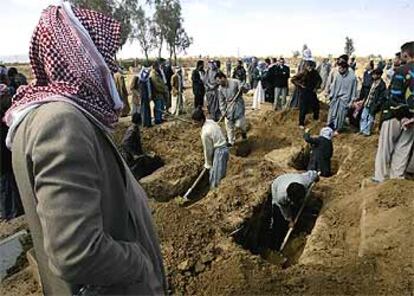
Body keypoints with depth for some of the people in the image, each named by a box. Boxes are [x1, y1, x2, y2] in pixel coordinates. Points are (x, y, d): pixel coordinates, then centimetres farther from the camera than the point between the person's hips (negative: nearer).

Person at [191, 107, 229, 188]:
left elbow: (208, 150, -13)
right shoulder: (210, 121, 1)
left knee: (215, 178, 2)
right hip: (224, 148, 10)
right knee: (220, 175, 21)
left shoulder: (205, 132, -24)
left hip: (219, 152, -10)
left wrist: (208, 164, 3)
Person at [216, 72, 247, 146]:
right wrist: (223, 111, -5)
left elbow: (242, 87, -7)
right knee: (229, 125, 5)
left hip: (238, 104, -4)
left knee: (239, 124, -5)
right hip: (229, 107, 4)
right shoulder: (220, 88, 1)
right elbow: (221, 101, 4)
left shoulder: (235, 82, -12)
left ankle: (244, 131, 32)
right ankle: (231, 141, 21)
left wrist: (242, 88, -31)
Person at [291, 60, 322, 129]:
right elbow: (293, 79, -13)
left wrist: (316, 87, 2)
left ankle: (316, 118, 39)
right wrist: (300, 85, -15)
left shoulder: (315, 73, -3)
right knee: (303, 109, -2)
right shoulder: (302, 74, -15)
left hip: (312, 92, 4)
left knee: (316, 106, 12)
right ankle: (301, 123, 12)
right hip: (304, 93, -4)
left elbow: (319, 80, 13)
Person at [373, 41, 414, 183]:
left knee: (385, 148, 5)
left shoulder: (402, 70, -12)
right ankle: (397, 179, 19)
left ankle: (381, 179, 11)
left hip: (396, 116, -5)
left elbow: (395, 97, -17)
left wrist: (403, 116, -6)